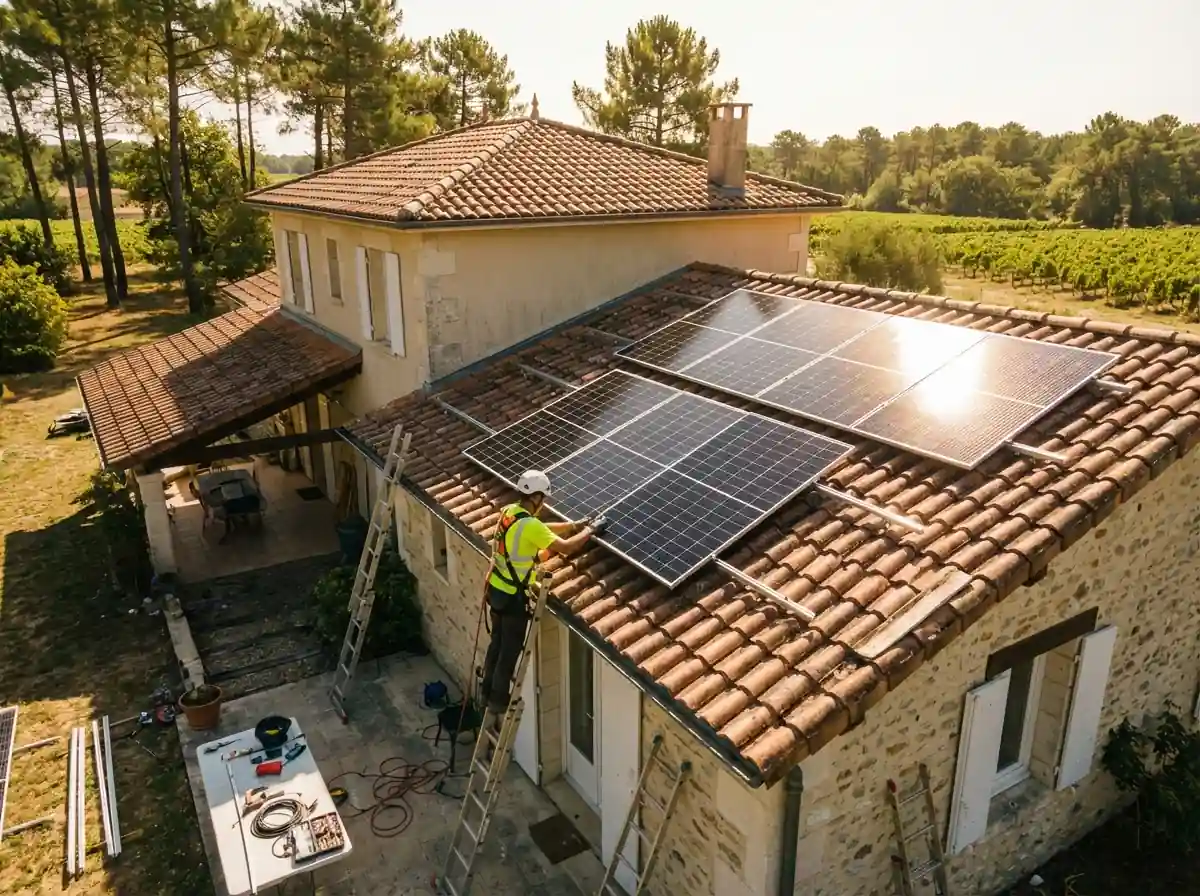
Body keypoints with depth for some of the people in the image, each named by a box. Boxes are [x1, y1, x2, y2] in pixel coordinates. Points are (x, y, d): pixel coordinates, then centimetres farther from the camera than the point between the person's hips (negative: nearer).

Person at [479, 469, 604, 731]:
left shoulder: (509, 512, 1)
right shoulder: (530, 526, -27)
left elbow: (545, 529, 12)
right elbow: (565, 547, -25)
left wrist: (576, 525, 8)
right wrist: (590, 530, -11)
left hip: (496, 589, 9)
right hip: (513, 597, -9)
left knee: (497, 643, 22)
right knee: (510, 650, 7)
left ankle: (489, 694, 36)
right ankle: (499, 705, 20)